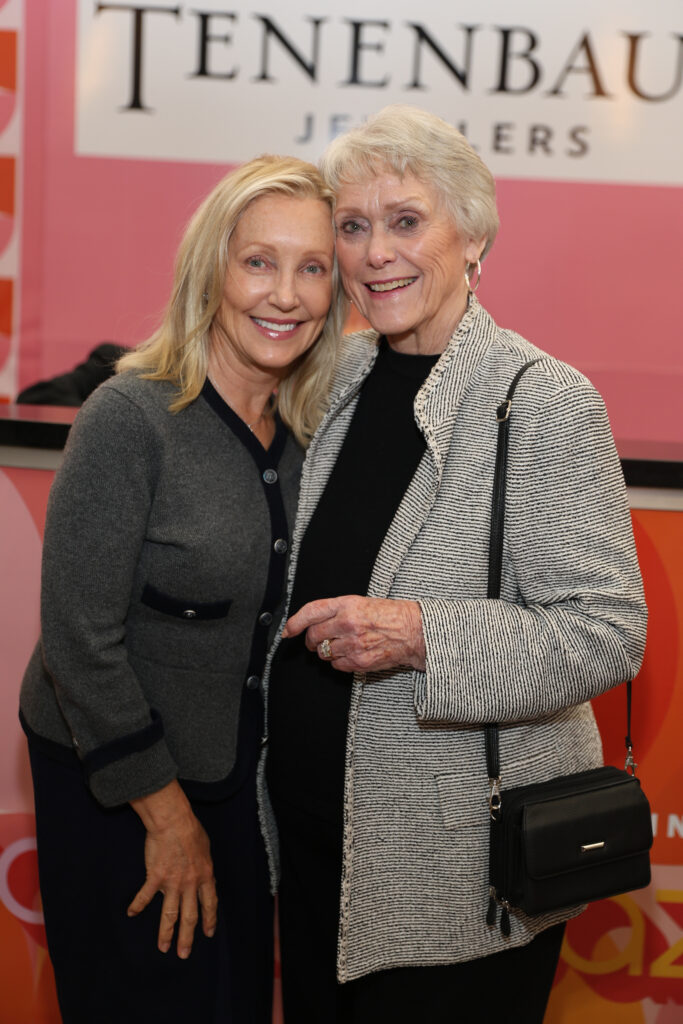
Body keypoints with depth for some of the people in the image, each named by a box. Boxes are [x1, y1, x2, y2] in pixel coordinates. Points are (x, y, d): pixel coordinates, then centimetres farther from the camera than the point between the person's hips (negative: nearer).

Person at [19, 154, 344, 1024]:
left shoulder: (304, 430, -1)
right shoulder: (131, 417, -21)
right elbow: (81, 639, -20)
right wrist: (167, 811, -14)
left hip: (240, 775, 6)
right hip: (113, 783, -6)